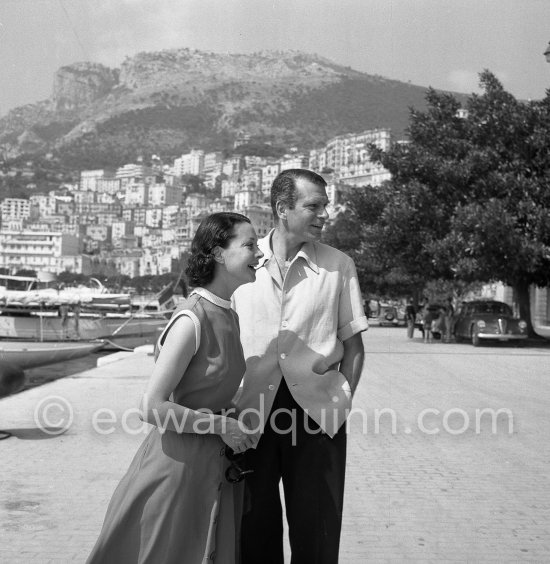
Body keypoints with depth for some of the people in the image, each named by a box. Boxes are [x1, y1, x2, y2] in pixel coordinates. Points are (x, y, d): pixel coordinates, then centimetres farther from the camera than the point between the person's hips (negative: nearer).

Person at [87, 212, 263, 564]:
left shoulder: (231, 316, 6)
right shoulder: (192, 320, -20)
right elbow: (153, 408, -22)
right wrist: (221, 425, -16)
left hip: (217, 466, 8)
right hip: (181, 463, -8)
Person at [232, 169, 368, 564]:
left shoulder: (339, 266, 3)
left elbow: (353, 343, 7)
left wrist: (343, 398, -2)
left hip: (316, 409, 0)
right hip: (252, 411, 1)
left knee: (316, 530, 8)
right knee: (255, 524, 12)